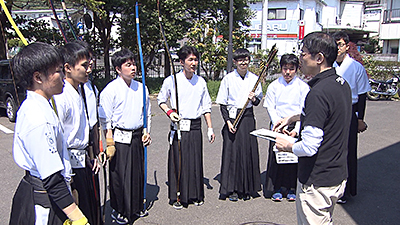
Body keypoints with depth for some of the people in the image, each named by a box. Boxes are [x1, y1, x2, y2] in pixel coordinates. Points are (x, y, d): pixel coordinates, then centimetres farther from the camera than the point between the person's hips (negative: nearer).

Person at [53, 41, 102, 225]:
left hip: (84, 160, 9)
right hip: (70, 164, -9)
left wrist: (92, 156, 13)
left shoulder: (80, 90, 8)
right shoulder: (59, 97, -22)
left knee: (93, 208, 21)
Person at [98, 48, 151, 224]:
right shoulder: (110, 89, -9)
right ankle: (119, 210, 24)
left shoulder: (141, 88, 7)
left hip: (137, 137, 5)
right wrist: (110, 143, -12)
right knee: (119, 175, 3)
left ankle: (137, 207, 33)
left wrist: (146, 131, 8)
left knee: (138, 173, 14)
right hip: (120, 138, -5)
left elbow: (147, 113, 18)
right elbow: (105, 120, -8)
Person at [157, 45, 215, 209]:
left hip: (195, 127, 3)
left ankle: (195, 195, 26)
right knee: (178, 161, 2)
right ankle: (176, 197, 19)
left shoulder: (201, 82, 6)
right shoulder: (171, 80, -5)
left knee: (196, 161, 9)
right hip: (178, 128, -3)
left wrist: (210, 128, 10)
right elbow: (161, 100, 8)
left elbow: (206, 107, 12)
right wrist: (169, 112, -11)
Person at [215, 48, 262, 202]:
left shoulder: (254, 78, 7)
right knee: (232, 151, -1)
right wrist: (228, 121, -11)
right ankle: (231, 189, 12)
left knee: (248, 151, 4)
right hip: (232, 117, -2)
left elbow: (258, 101, 15)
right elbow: (222, 104, -1)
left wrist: (254, 99, -8)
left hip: (248, 118, 3)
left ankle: (247, 188, 19)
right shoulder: (228, 78, -1)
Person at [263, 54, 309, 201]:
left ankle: (291, 189, 19)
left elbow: (304, 110, -3)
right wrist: (277, 122, -11)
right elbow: (270, 107, 3)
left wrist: (296, 129, -13)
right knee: (276, 156, 1)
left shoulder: (303, 87, 1)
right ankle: (276, 189, 16)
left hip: (295, 126, -1)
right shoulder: (274, 85, 4)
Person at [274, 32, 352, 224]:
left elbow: (309, 147, -28)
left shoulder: (318, 92, -26)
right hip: (338, 176, 9)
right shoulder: (342, 84, 3)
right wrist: (294, 117, 19)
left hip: (317, 182, -9)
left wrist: (288, 146, -9)